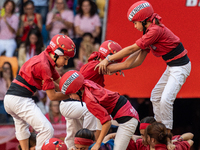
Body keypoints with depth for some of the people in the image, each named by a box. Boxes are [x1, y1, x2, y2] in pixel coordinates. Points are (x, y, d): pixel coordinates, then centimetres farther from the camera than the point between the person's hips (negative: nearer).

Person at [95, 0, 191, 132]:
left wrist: (108, 60, -12)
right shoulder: (149, 32, 7)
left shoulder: (155, 31, -23)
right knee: (156, 96, 17)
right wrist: (112, 68, 2)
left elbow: (131, 49, -19)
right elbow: (137, 61, 6)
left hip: (180, 67, -11)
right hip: (171, 67, 11)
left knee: (166, 99, -18)